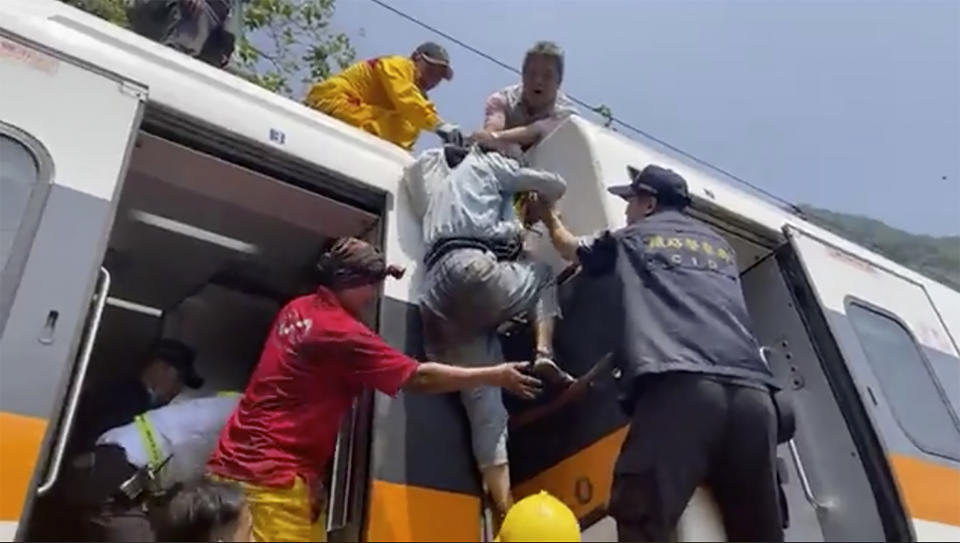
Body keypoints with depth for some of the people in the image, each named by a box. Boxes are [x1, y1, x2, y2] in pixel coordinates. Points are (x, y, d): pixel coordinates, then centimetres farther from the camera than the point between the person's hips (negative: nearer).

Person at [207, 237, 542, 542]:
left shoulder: (298, 310, 8)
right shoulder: (340, 332, -18)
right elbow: (419, 378, -16)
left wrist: (375, 275, 25)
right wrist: (495, 376, -9)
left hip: (240, 459, 10)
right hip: (271, 473, -10)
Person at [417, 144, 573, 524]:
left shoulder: (438, 190, 41)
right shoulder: (484, 164, 21)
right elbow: (555, 185, 21)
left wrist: (514, 231, 40)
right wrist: (541, 208, 41)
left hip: (439, 303, 6)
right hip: (474, 272, -6)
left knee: (485, 410, 4)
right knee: (543, 274, 24)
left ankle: (505, 515, -5)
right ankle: (544, 356, 1)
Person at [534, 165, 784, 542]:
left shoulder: (631, 238, 21)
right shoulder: (721, 246, 33)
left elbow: (571, 249, 40)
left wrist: (550, 218, 60)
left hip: (680, 385, -5)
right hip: (752, 390, 5)